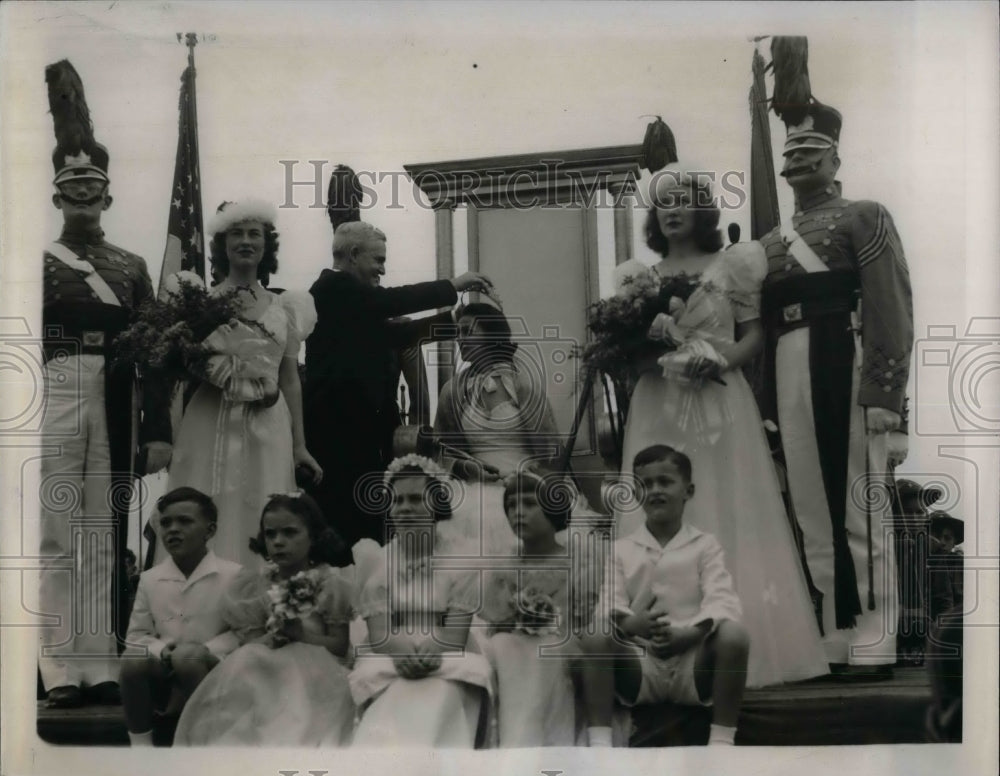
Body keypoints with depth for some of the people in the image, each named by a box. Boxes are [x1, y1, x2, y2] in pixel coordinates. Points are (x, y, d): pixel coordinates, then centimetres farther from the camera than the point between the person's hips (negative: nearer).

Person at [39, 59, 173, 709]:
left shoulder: (132, 267, 12)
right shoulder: (39, 262, 6)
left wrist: (159, 429, 2)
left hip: (114, 412, 3)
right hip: (54, 404, -2)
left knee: (106, 540, 6)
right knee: (56, 539, -2)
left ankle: (102, 666, 11)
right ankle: (63, 670, 0)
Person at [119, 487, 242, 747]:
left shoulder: (233, 575, -5)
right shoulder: (150, 579, 6)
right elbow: (136, 636, 7)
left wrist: (205, 651, -18)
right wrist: (163, 651, -14)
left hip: (214, 676, -3)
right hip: (165, 679, 3)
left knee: (187, 657, -34)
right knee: (132, 660, -26)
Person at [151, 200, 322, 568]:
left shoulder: (285, 307, 10)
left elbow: (291, 379, 13)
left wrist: (299, 446, 11)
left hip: (268, 433, 2)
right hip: (212, 428, -2)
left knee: (262, 527, 3)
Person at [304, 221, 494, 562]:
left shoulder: (350, 295, 19)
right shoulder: (334, 287, -9)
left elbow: (394, 332, 14)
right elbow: (390, 301, -19)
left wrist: (453, 319, 6)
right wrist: (452, 286, -12)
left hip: (358, 422, 10)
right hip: (338, 425, -10)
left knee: (365, 516, 11)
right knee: (343, 518, -6)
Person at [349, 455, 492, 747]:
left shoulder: (461, 557, 3)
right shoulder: (375, 558, 7)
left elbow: (456, 634, -5)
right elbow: (377, 634, -1)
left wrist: (432, 654, -29)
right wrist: (400, 654, -26)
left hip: (448, 663, -1)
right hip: (389, 662, 1)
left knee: (433, 709, -35)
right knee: (387, 719, -33)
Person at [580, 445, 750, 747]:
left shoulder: (705, 545, 9)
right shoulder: (621, 550, 13)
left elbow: (721, 600, -7)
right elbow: (607, 605, -1)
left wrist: (688, 633, -27)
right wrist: (628, 624, -26)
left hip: (693, 659, -1)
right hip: (639, 664, 1)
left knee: (733, 634, -30)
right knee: (594, 635, -27)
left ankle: (722, 741, -22)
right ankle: (599, 740, -24)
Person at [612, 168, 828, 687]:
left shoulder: (731, 265, 4)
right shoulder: (641, 278, 11)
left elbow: (754, 334, 3)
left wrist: (718, 360, -14)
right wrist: (644, 353, -11)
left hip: (720, 404, -2)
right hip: (658, 410, 2)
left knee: (728, 518, -3)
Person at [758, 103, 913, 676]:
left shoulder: (865, 218, 5)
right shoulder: (771, 243, 21)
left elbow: (892, 312, -6)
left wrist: (884, 392, -16)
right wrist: (766, 406, 9)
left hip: (845, 368, -6)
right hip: (790, 381, 6)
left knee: (859, 506, -4)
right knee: (814, 513, 6)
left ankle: (874, 645, 1)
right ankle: (835, 640, 13)